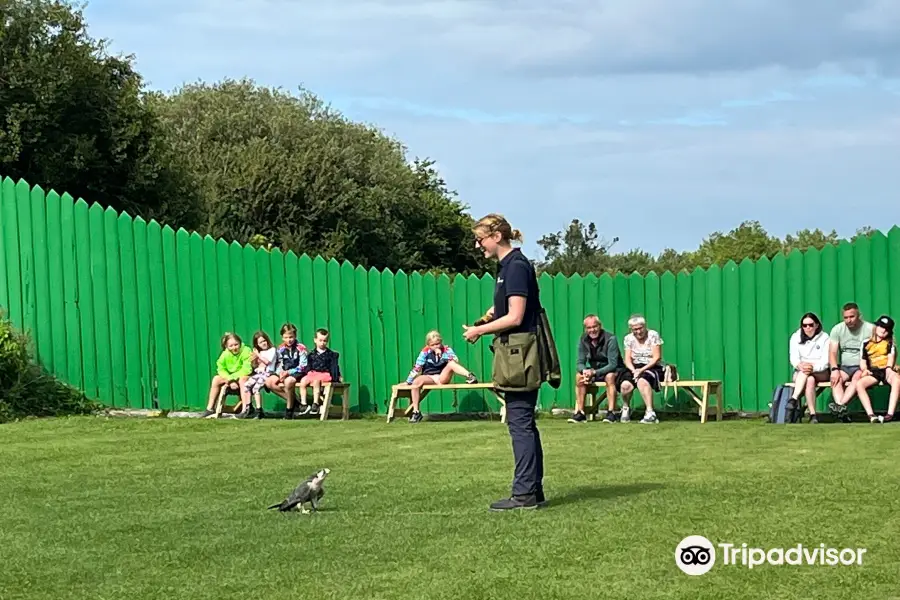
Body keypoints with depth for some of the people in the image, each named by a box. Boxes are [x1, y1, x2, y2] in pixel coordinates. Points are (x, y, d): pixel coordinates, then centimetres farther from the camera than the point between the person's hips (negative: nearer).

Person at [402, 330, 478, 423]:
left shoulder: (446, 350, 2)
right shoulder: (425, 352, 1)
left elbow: (456, 361, -15)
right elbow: (417, 368, 2)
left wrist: (442, 354, -21)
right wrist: (408, 382, 0)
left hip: (442, 378, -1)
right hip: (429, 378, 1)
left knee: (451, 364, -26)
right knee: (416, 382, -30)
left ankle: (469, 376, -46)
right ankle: (416, 412, -26)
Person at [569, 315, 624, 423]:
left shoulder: (610, 339, -20)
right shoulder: (583, 340, -5)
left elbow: (613, 365, -25)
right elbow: (579, 363, -4)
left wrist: (594, 372, -36)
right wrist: (584, 371, -29)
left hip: (614, 370, -5)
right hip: (594, 369, 5)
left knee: (610, 376, -36)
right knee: (579, 376, -20)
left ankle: (611, 412, -34)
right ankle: (579, 412, -17)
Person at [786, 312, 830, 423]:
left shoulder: (824, 338, 1)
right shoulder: (796, 337, 7)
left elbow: (825, 361, -10)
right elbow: (793, 358, -5)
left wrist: (813, 367, -31)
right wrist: (800, 365, -30)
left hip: (821, 373, -1)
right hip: (800, 374, 1)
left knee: (806, 373, -35)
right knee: (810, 380, -34)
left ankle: (794, 399, -44)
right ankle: (813, 415, -41)